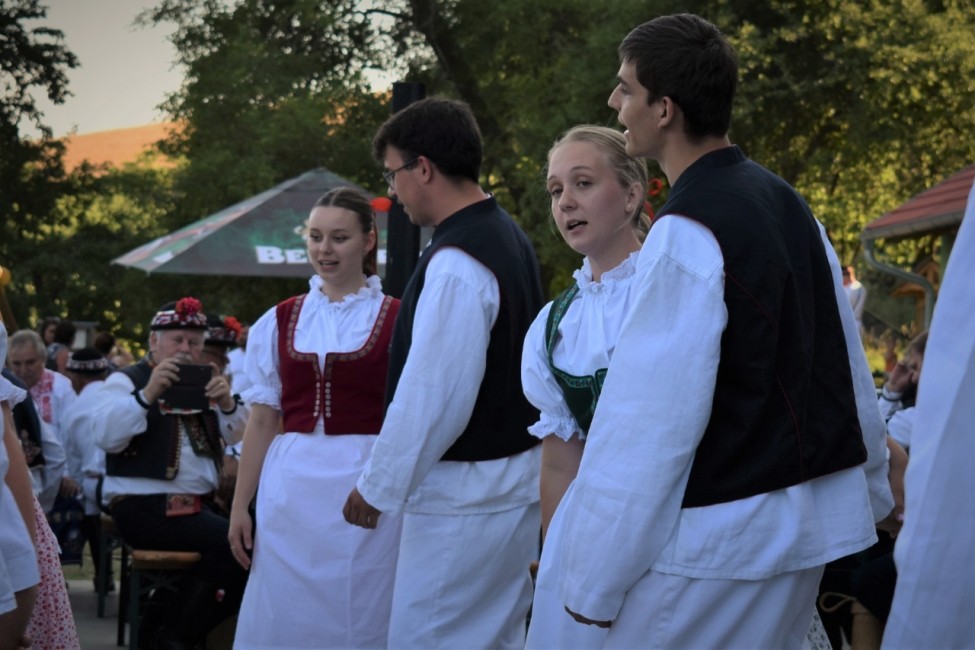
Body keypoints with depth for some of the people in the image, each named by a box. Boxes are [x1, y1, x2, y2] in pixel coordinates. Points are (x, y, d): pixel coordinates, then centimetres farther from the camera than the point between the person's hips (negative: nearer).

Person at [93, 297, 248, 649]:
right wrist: (148, 393, -26)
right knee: (233, 540, -26)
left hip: (199, 503, 7)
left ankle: (169, 618, 1)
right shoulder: (126, 381, 1)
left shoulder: (200, 383, 20)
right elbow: (107, 437, -17)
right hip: (144, 506, -7)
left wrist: (226, 404, -9)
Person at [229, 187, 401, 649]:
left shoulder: (396, 320, -1)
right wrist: (240, 506, 7)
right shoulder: (279, 322, 9)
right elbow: (261, 422, 10)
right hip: (292, 486, 3)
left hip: (367, 485, -3)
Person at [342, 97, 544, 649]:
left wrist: (378, 487, -11)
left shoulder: (457, 262, -21)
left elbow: (434, 394, -22)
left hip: (465, 491, -10)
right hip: (514, 477, 10)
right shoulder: (509, 237, 9)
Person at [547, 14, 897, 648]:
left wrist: (594, 583, -17)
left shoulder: (687, 234, -19)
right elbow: (847, 358, 14)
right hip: (809, 517, 9)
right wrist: (875, 489, 26)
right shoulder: (787, 203, 6)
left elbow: (650, 419, -22)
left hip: (722, 538, -9)